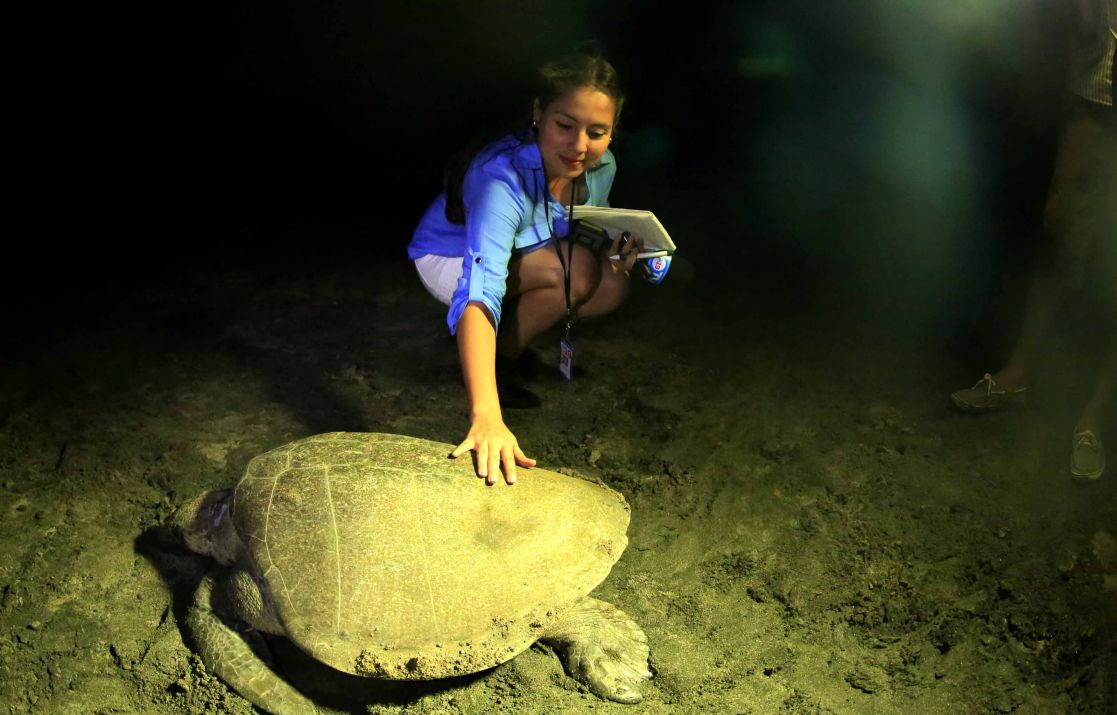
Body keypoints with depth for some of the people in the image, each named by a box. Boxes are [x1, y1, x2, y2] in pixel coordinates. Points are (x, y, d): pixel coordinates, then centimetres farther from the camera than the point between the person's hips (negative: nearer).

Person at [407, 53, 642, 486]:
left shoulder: (600, 167, -17)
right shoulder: (503, 179, -39)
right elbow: (479, 292, -51)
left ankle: (509, 341, 4)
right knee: (576, 271, -30)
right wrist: (486, 415, -64)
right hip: (449, 261, -7)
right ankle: (498, 357, -7)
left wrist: (617, 247, -22)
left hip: (517, 257, 7)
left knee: (612, 286, -17)